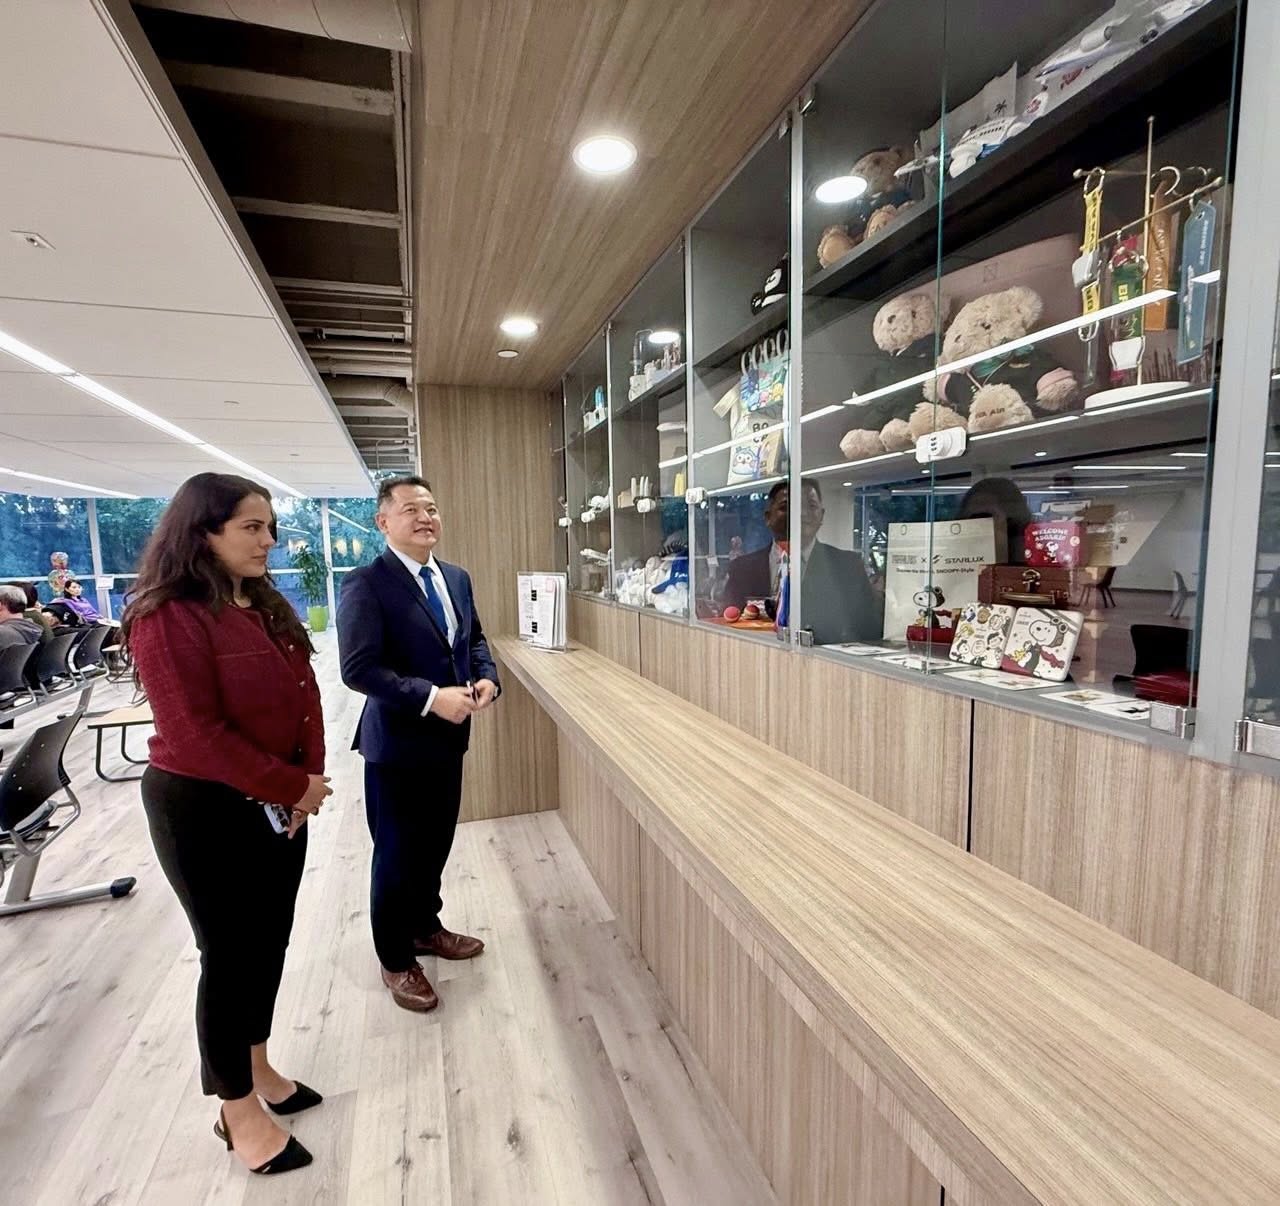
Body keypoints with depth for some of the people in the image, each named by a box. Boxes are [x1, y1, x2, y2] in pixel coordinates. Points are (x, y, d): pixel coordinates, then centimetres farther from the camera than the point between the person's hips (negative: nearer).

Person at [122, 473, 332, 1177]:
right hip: (205, 811, -7)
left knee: (270, 941, 18)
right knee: (230, 953, 8)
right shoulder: (168, 618, -18)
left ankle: (256, 1066, 42)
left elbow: (304, 698, 6)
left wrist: (307, 784, -6)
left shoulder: (268, 608, 6)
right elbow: (197, 735, -23)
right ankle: (239, 1112, 30)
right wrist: (294, 788, -17)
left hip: (277, 804, 7)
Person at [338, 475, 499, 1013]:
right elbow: (358, 668, -22)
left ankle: (425, 927, 45)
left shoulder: (457, 578, 6)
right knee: (397, 854, 11)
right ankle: (396, 960, 32)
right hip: (396, 742, -6)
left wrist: (486, 678, -5)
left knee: (436, 844, 21)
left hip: (448, 737, 7)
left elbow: (474, 639, 15)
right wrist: (431, 697, -28)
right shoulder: (366, 584, -16)